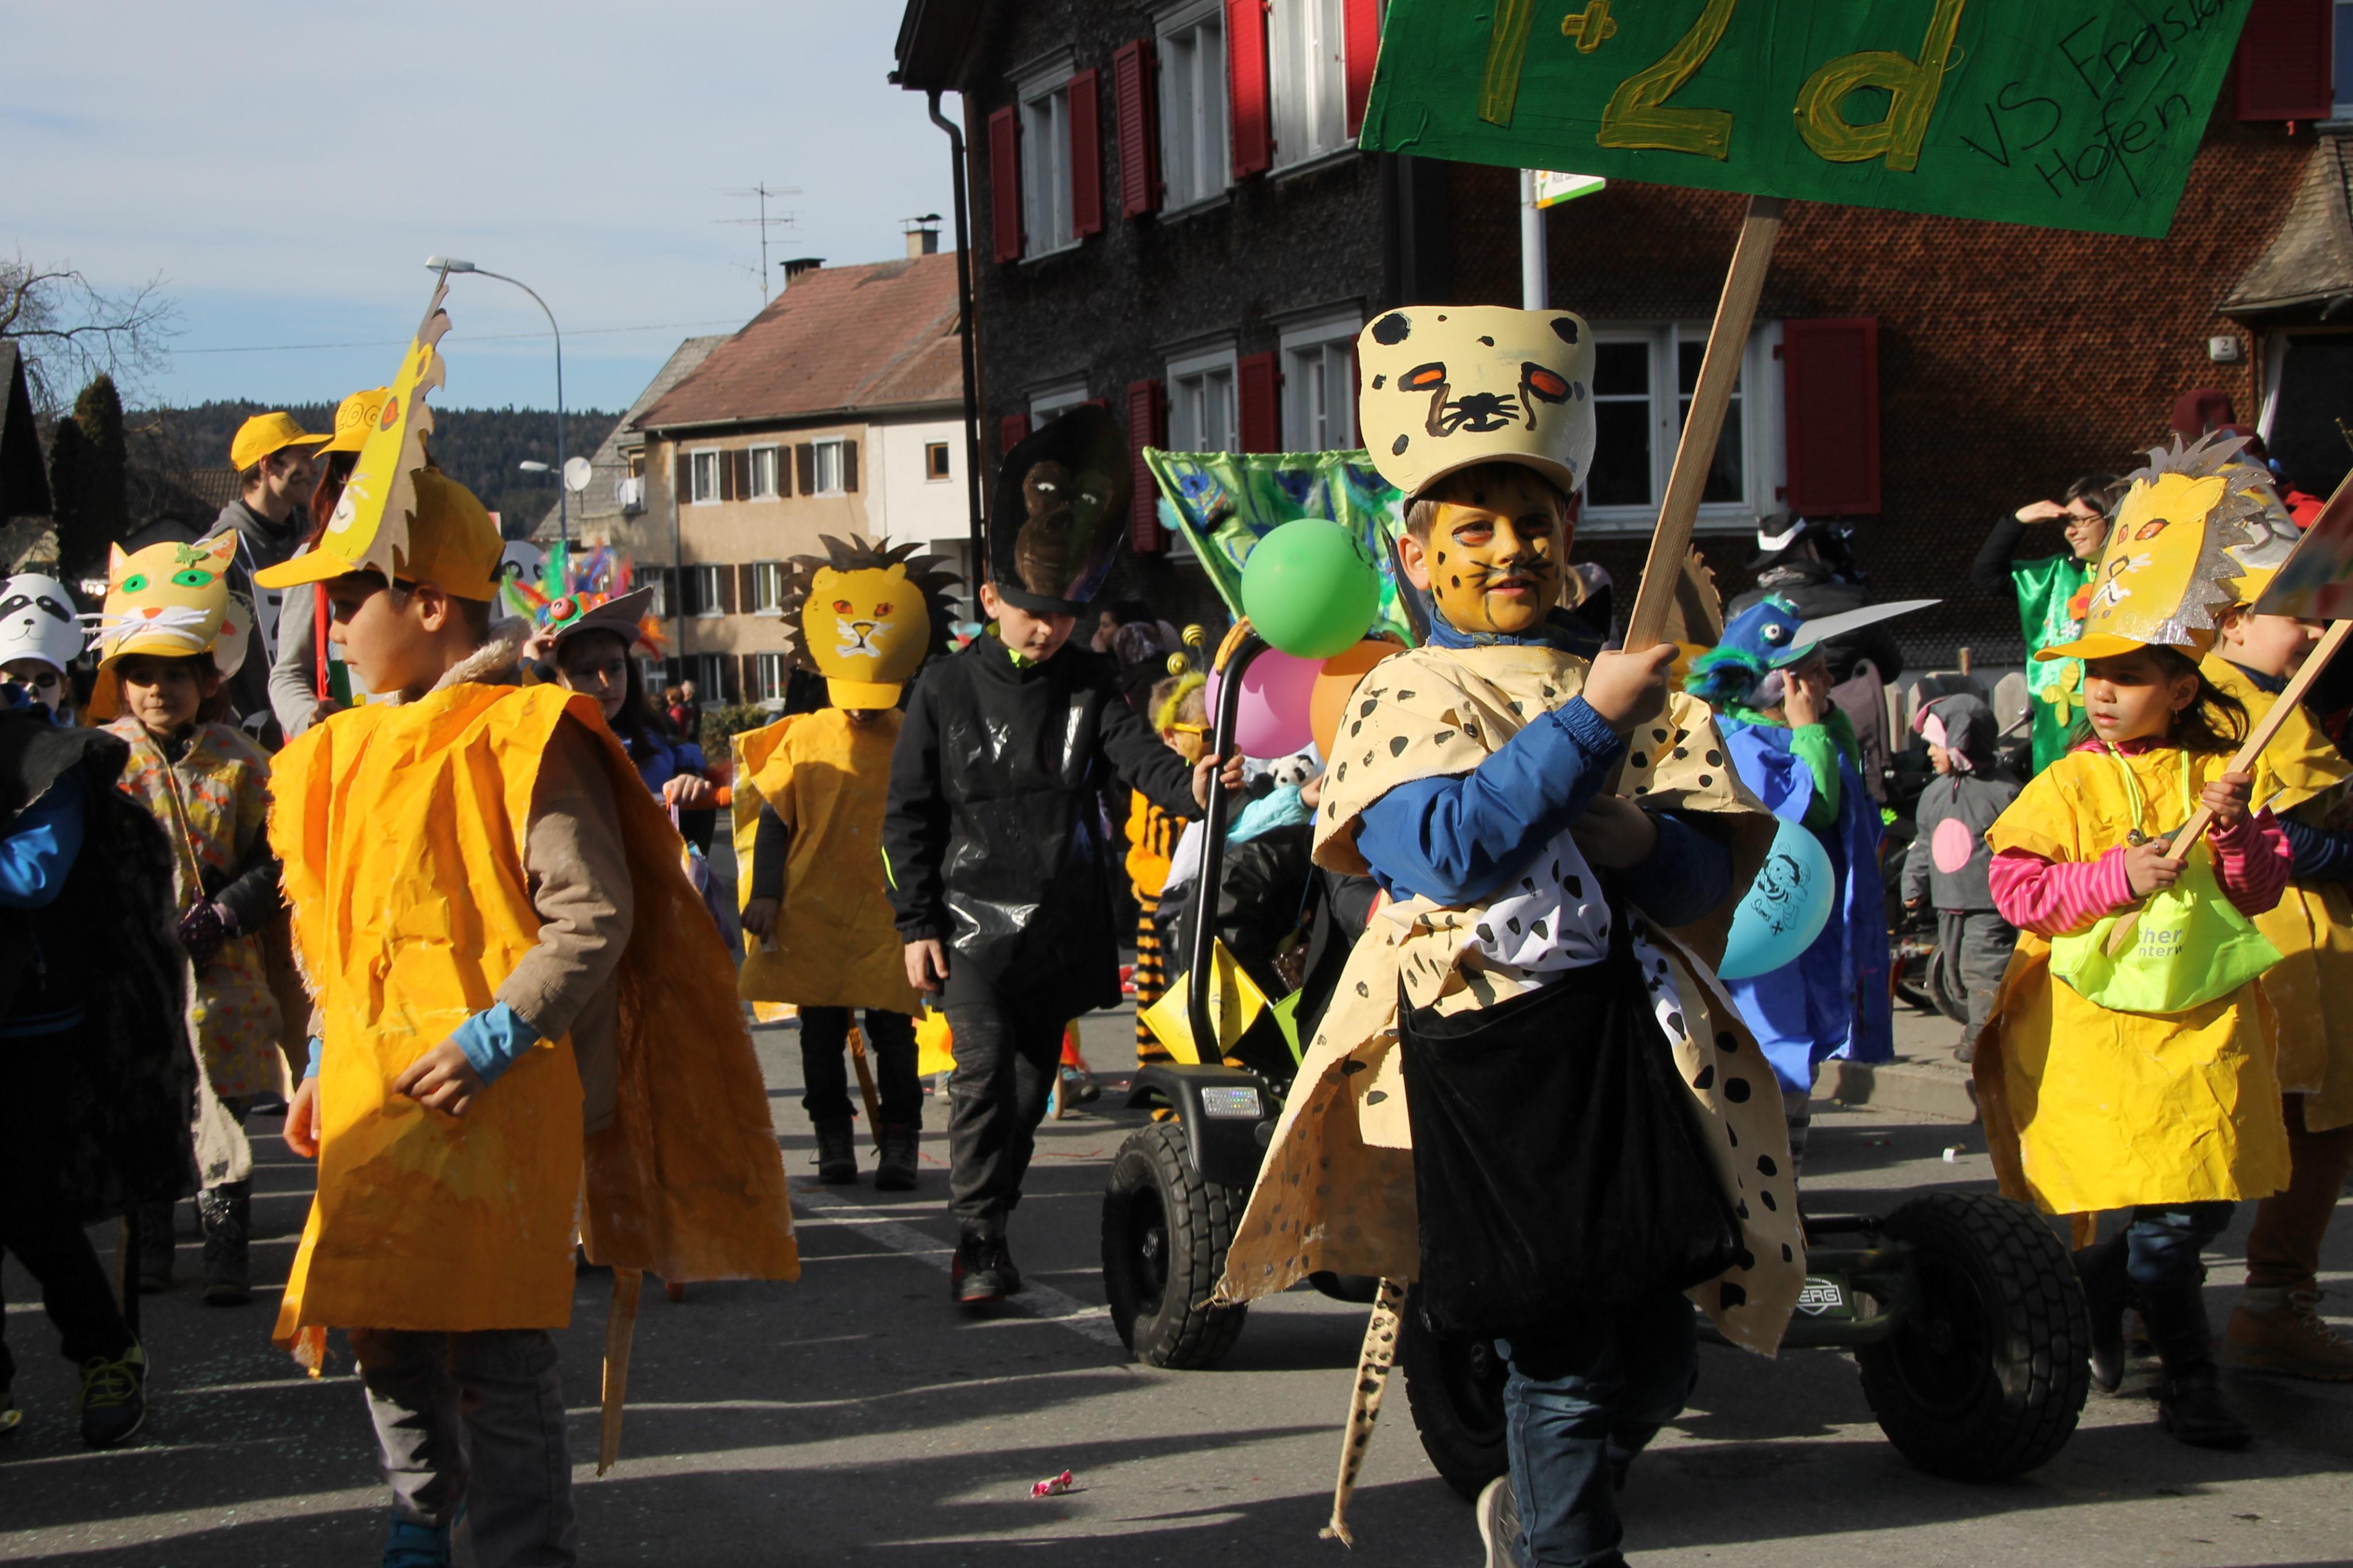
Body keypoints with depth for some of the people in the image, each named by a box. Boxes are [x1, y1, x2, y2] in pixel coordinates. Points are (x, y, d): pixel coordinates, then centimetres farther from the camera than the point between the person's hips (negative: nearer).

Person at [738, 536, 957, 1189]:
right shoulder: (804, 738, 0)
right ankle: (832, 1137, 16)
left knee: (894, 1033, 1)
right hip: (812, 910, 1)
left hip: (887, 914, -1)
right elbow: (774, 820, 3)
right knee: (820, 1032, 7)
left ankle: (900, 1141, 10)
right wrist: (764, 895, -5)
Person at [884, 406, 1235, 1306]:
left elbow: (1136, 754, -9)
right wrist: (916, 922, -3)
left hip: (1063, 921, 3)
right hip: (973, 918, -3)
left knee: (1032, 1078, 10)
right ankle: (978, 1239, -10)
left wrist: (1191, 783, -32)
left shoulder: (1087, 684, 7)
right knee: (984, 1068, -16)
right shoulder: (946, 690, 0)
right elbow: (909, 815, 3)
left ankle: (991, 1219, 25)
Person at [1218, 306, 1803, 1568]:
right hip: (1487, 1054, -4)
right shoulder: (1407, 696, 0)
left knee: (1658, 1361, 9)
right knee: (1565, 1359, -3)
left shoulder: (1630, 684, 13)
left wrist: (1636, 843, -15)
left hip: (1632, 1039, 4)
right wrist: (1591, 723, -17)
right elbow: (1446, 852, -19)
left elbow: (1709, 878, 7)